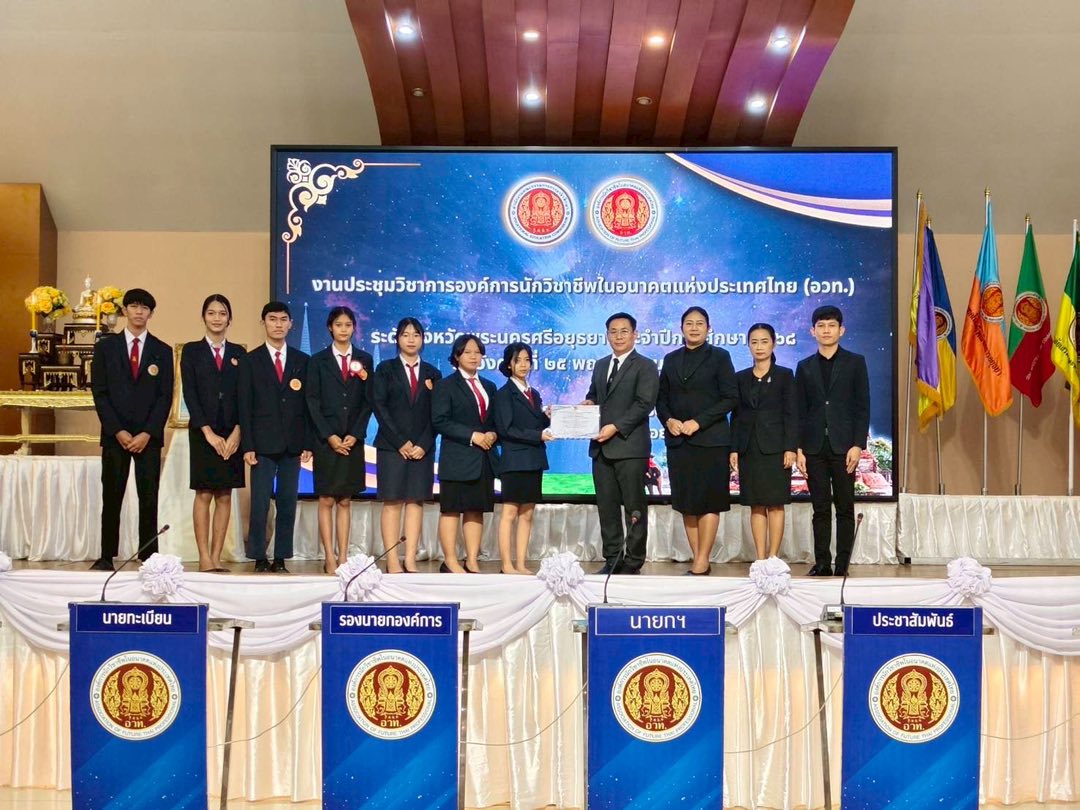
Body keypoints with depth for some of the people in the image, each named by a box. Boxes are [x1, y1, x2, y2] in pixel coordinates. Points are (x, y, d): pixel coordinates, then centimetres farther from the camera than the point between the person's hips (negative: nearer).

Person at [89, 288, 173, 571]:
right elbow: (99, 392, 2)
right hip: (114, 435, 0)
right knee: (111, 498, 1)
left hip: (149, 436, 0)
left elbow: (165, 396, 3)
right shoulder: (105, 347, 8)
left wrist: (147, 433, -8)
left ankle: (149, 557, 6)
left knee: (149, 500, 1)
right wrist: (118, 431, -7)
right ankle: (106, 557, 7)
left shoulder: (162, 351, 8)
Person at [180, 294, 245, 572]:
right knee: (204, 494, -2)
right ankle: (204, 558, 1)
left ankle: (217, 556, 7)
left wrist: (237, 432, -7)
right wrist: (208, 432, -10)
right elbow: (189, 394, -2)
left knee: (225, 496, 3)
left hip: (232, 434, 2)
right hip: (203, 432, -2)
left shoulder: (238, 353, 11)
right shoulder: (191, 351, 5)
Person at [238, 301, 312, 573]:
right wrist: (247, 446, -8)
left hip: (292, 444, 2)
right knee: (260, 503, -2)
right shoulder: (251, 360, 4)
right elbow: (244, 406, 0)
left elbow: (307, 404, 8)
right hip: (263, 443, -2)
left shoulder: (301, 360, 10)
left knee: (288, 503, 4)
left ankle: (281, 559, 11)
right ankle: (259, 559, 7)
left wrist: (307, 443, 2)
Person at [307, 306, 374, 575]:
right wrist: (330, 436, -9)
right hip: (326, 440, -2)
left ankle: (343, 558, 7)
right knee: (326, 500, -1)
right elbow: (312, 402, -1)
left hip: (353, 440, 2)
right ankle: (330, 559, 1)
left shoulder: (364, 359, 9)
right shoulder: (318, 360, 4)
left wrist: (355, 435, -6)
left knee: (345, 501, 5)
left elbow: (368, 401, 5)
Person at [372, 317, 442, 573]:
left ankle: (410, 560, 2)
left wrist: (424, 444, -7)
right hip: (391, 446, -2)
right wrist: (400, 442, -10)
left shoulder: (432, 373, 12)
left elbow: (435, 414, 6)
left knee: (416, 502, 0)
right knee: (392, 502, -4)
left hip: (423, 448, 2)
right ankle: (392, 562, -3)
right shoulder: (385, 369, 6)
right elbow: (380, 407, -3)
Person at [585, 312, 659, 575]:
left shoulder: (645, 366, -1)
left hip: (630, 446, -6)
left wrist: (616, 427, -19)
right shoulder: (600, 366, 19)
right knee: (606, 506, 8)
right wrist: (588, 402, 6)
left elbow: (644, 404, -11)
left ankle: (633, 562, 6)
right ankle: (612, 559, 16)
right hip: (601, 447, 6)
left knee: (634, 506, -1)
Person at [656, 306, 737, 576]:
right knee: (686, 503, 4)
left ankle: (702, 563, 2)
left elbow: (729, 398, -5)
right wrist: (668, 420, -6)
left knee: (709, 502, -2)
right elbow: (662, 399, 15)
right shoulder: (671, 359, 14)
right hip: (678, 440, 4)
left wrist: (698, 422, -13)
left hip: (710, 439, -4)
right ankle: (698, 561, 10)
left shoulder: (719, 356, 2)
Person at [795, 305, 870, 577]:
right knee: (820, 509, 4)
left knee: (845, 508, 2)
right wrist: (798, 449, 1)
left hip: (844, 446, -2)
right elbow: (800, 411, 9)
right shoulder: (805, 367, 12)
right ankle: (822, 563, 8)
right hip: (814, 447, 2)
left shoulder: (855, 362, 5)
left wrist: (857, 445, -9)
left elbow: (863, 407, 0)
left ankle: (842, 564, 7)